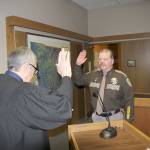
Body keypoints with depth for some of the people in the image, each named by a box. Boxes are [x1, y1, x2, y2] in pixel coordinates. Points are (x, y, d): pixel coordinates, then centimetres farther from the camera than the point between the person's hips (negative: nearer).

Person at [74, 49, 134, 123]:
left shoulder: (121, 77, -12)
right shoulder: (93, 74, 1)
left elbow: (129, 100, -7)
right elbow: (79, 80, 12)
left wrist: (128, 120, -8)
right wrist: (78, 65, -2)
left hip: (114, 117, -4)